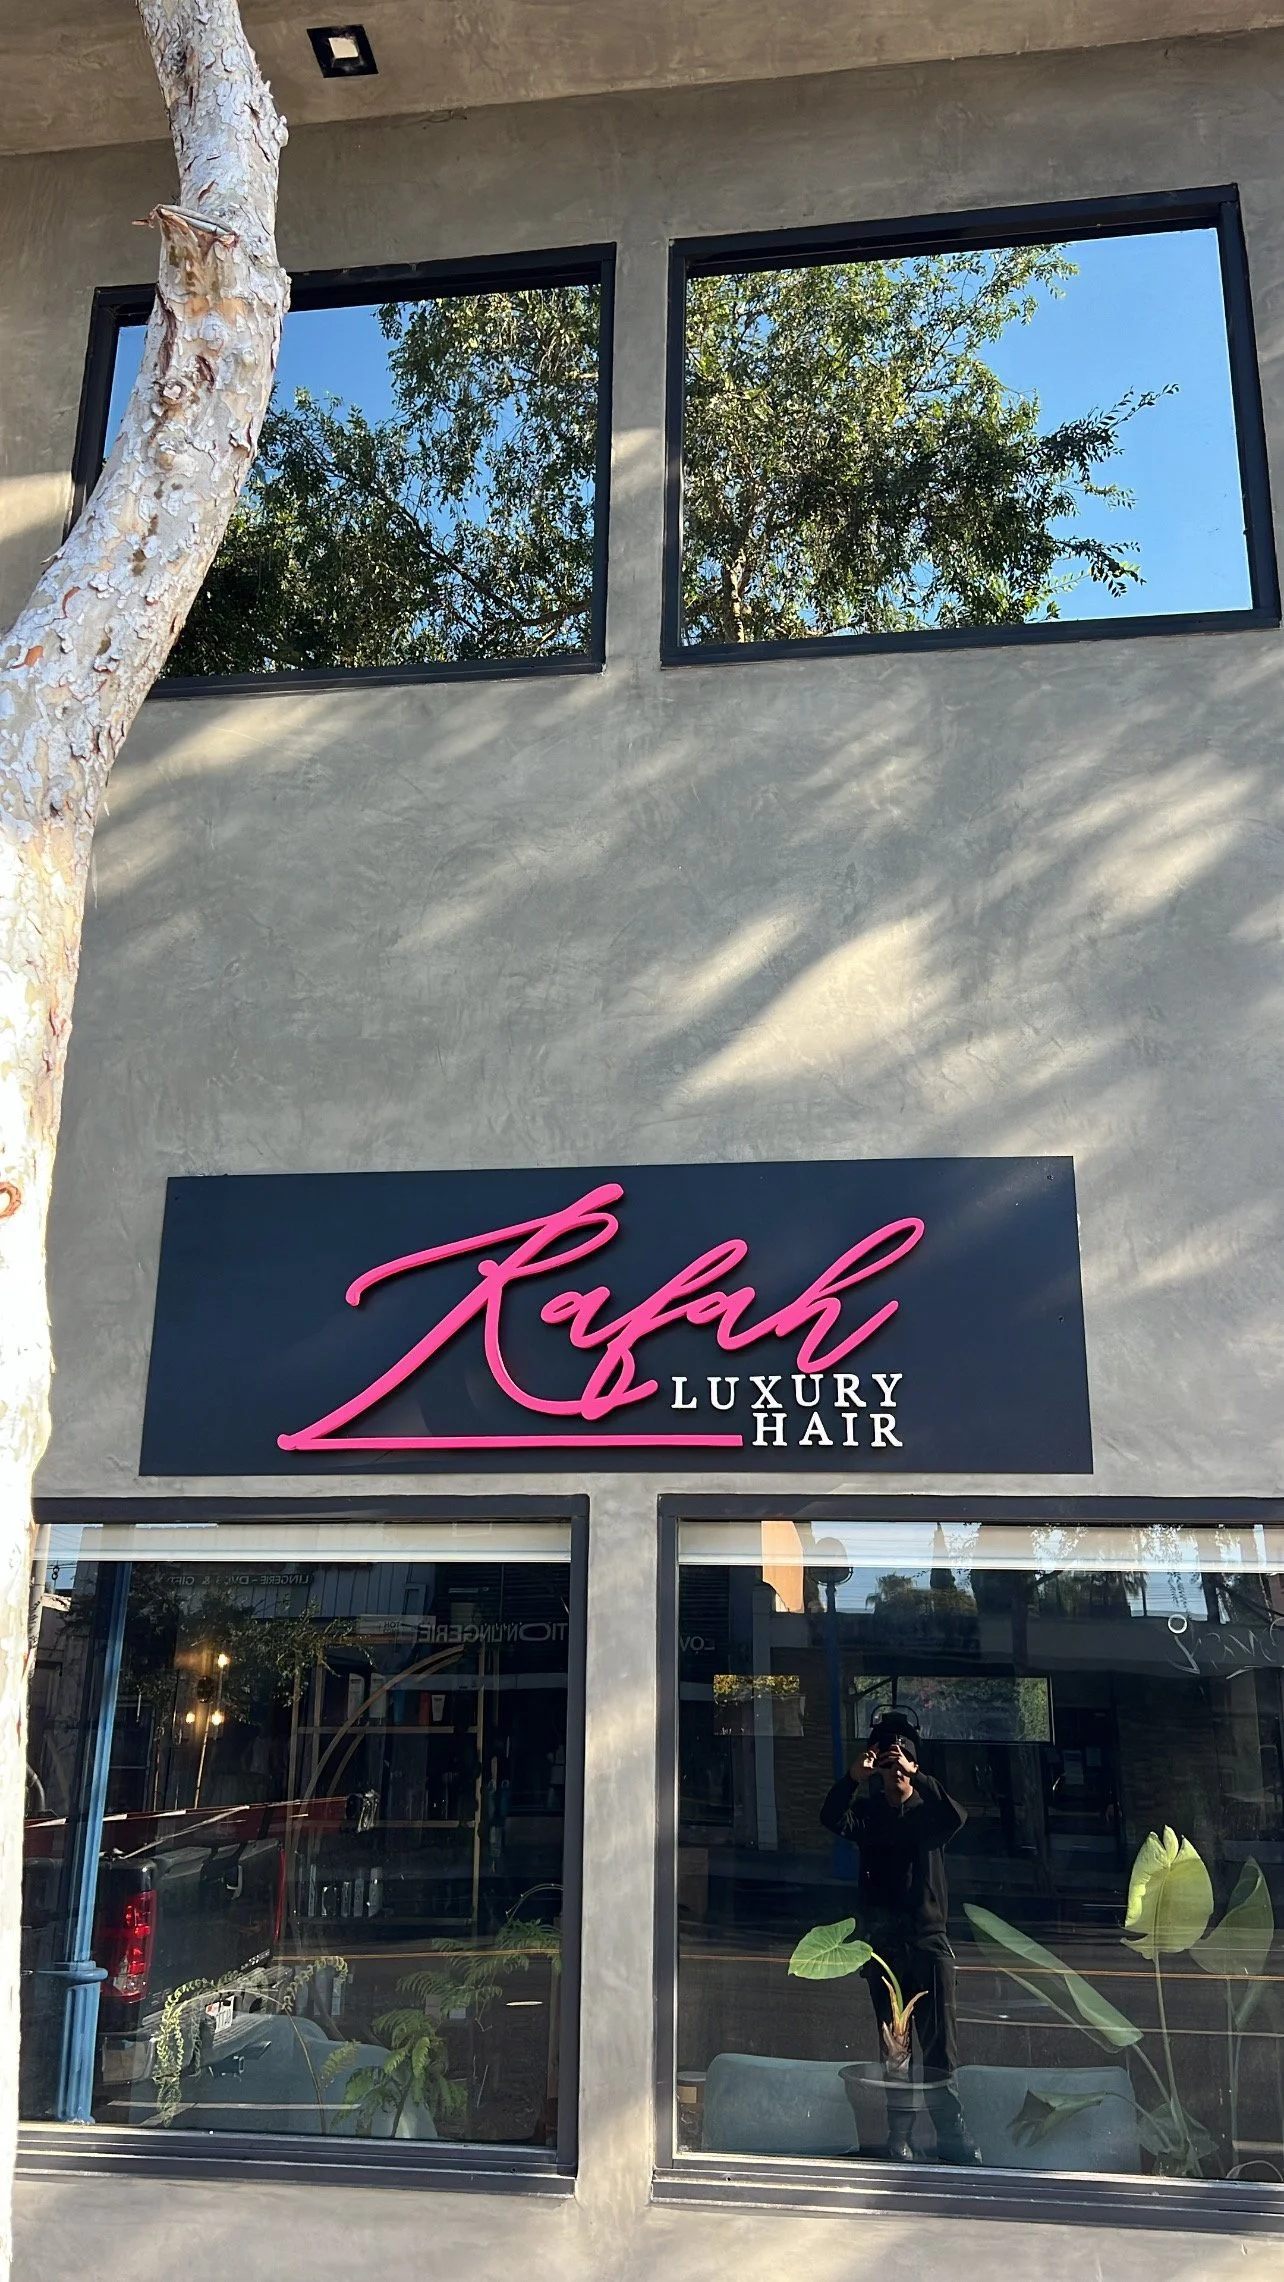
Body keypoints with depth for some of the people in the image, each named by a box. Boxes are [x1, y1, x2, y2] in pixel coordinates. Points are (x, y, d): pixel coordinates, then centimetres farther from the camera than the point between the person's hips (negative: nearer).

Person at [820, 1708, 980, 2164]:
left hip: (929, 1941, -1)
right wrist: (852, 1778, -33)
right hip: (883, 1942, 1)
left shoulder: (929, 1811, 4)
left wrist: (916, 1776, -31)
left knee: (940, 2044, -4)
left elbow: (956, 1818, -20)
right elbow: (832, 1821, -16)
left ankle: (951, 2134, -1)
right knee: (892, 2045, 5)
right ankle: (899, 2136, 10)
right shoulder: (868, 1811, 6)